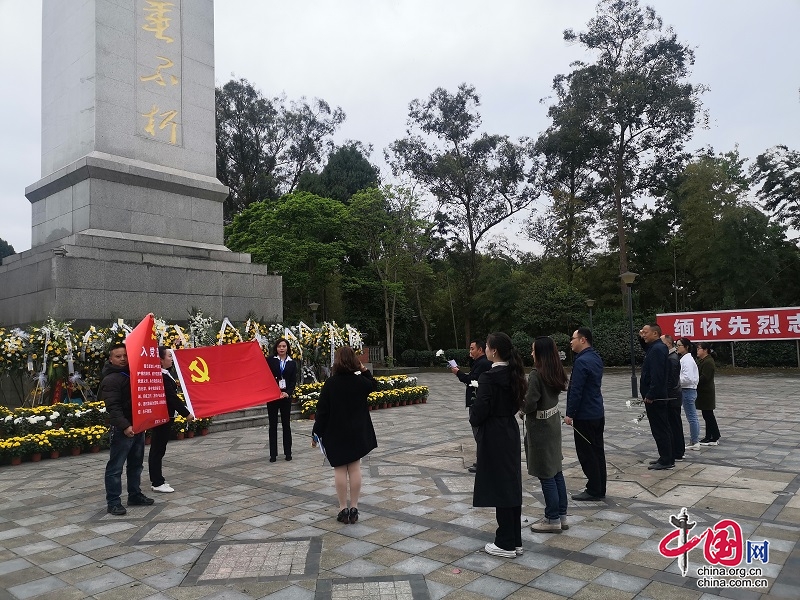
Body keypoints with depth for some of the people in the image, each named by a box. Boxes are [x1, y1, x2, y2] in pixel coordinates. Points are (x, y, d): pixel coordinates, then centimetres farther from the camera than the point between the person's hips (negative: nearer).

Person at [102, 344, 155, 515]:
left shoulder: (133, 374, 14)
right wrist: (124, 426, -29)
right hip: (121, 430, -8)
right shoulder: (110, 380, -11)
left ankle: (135, 495, 27)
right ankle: (113, 502, 6)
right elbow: (113, 407, -20)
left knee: (136, 464, 16)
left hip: (138, 426, 8)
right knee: (115, 467, -1)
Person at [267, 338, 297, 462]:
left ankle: (288, 452, 14)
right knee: (273, 425, 3)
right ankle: (273, 454, 9)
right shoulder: (270, 360, 2)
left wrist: (288, 393, -14)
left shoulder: (292, 363, 6)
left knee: (286, 424, 7)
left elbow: (293, 381, 2)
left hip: (286, 396, 1)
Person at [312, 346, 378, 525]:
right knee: (355, 468, 8)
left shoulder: (331, 383, -12)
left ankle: (343, 509, 10)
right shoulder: (360, 381, -4)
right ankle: (354, 509, 13)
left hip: (336, 433, -2)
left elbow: (322, 411, -10)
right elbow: (374, 386, 21)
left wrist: (317, 433, -2)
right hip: (357, 432, 3)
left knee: (340, 470, 5)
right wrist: (364, 370, 10)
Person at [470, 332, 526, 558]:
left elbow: (480, 411, -18)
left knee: (499, 487, 1)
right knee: (512, 485, 13)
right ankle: (515, 540, 23)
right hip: (511, 432, 8)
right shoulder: (513, 374, 4)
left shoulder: (489, 377, -20)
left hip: (493, 437, -8)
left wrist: (473, 419, 2)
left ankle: (506, 544, 11)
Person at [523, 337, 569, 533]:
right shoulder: (556, 373, 4)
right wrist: (527, 396, 13)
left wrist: (520, 400, -1)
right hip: (553, 424, 9)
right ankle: (562, 516, 25)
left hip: (539, 429, -8)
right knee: (556, 472, 16)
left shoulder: (536, 375, -21)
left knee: (546, 476, 2)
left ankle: (553, 520, 12)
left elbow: (529, 405, -21)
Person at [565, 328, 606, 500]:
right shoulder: (596, 358, 10)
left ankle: (593, 490, 6)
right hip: (598, 413, 10)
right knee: (598, 451, 13)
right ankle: (600, 488, 21)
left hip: (584, 416, -10)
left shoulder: (581, 361, -20)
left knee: (587, 454, -1)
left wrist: (569, 414, -15)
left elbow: (576, 390, -21)